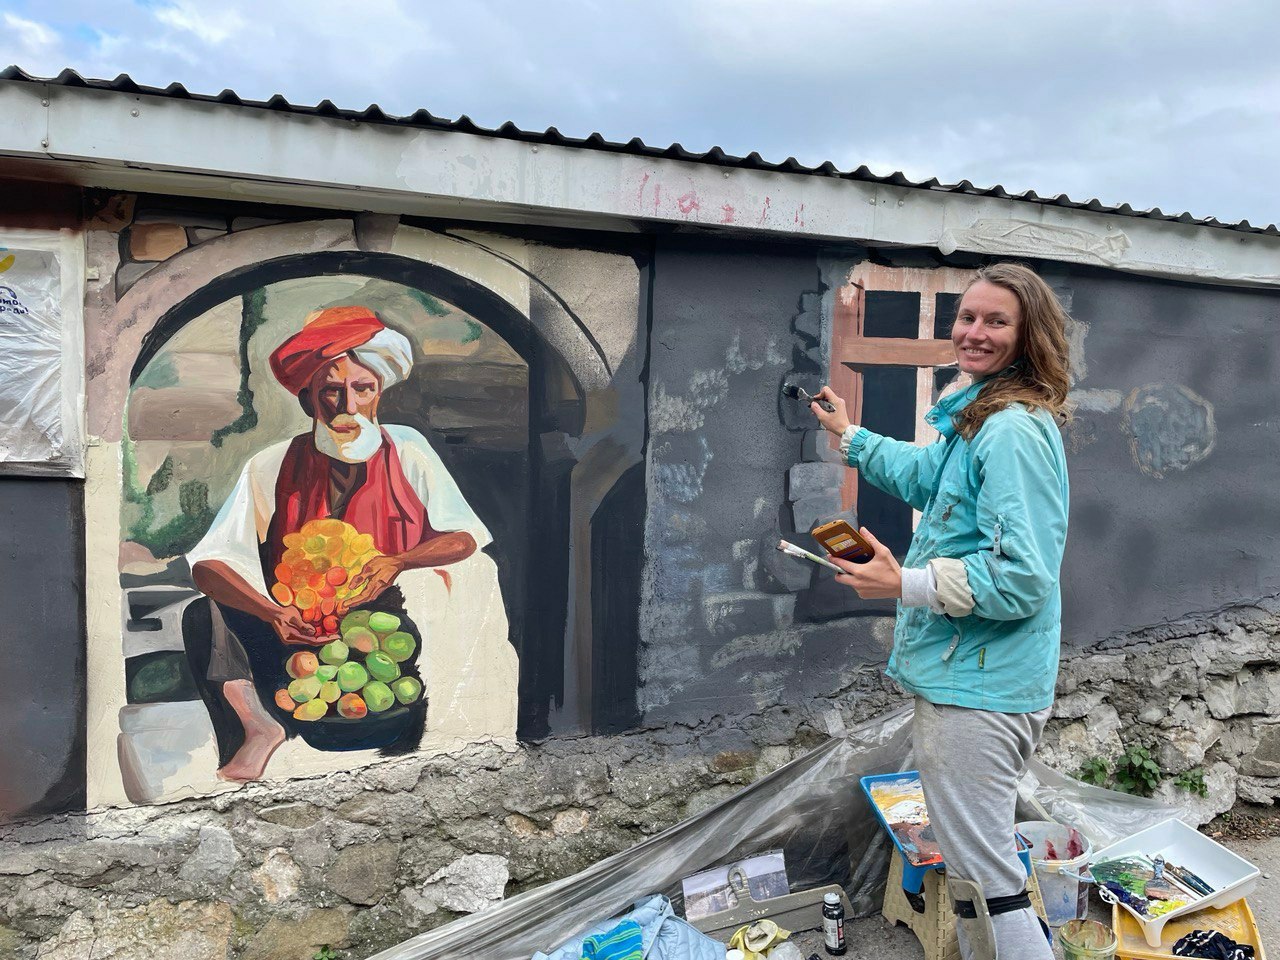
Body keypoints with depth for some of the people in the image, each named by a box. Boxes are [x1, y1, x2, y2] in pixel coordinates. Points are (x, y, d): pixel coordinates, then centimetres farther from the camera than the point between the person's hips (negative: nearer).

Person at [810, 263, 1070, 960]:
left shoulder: (1013, 432, -21)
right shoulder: (983, 419, 12)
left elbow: (1021, 578, -26)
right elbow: (927, 474, 33)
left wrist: (906, 585, -20)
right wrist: (852, 438, 42)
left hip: (977, 693, -11)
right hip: (961, 679, 11)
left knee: (986, 883, -1)